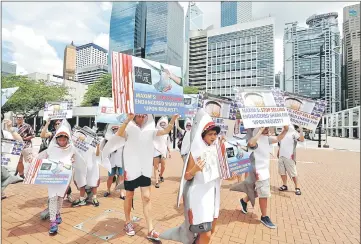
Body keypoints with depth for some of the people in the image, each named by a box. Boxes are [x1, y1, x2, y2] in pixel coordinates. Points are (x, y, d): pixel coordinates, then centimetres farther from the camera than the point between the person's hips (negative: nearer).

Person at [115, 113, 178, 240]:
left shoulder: (149, 130, 1)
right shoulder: (129, 129, -9)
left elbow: (165, 131, -9)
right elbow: (119, 134, -30)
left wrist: (173, 118, -23)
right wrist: (128, 119, -45)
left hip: (145, 169, 3)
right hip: (131, 169, -2)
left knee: (146, 198, 5)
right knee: (129, 196, 14)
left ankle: (150, 230, 14)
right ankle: (128, 223, 36)